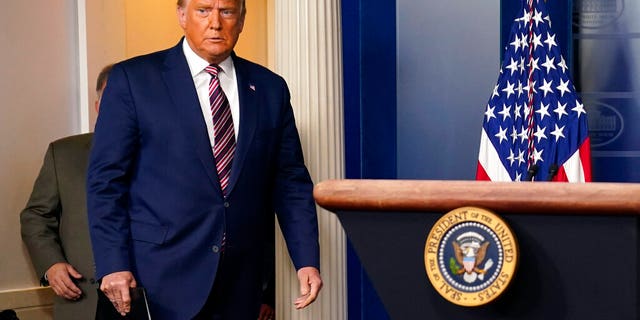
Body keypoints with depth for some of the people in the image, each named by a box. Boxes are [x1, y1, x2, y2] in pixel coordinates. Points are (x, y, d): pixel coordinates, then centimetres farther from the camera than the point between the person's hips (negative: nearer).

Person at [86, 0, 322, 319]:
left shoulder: (270, 88, 10)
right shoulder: (132, 79, -1)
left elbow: (290, 182, 10)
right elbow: (106, 179, -3)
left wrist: (307, 260, 0)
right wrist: (113, 264, -12)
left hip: (240, 281, 3)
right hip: (161, 279, -3)